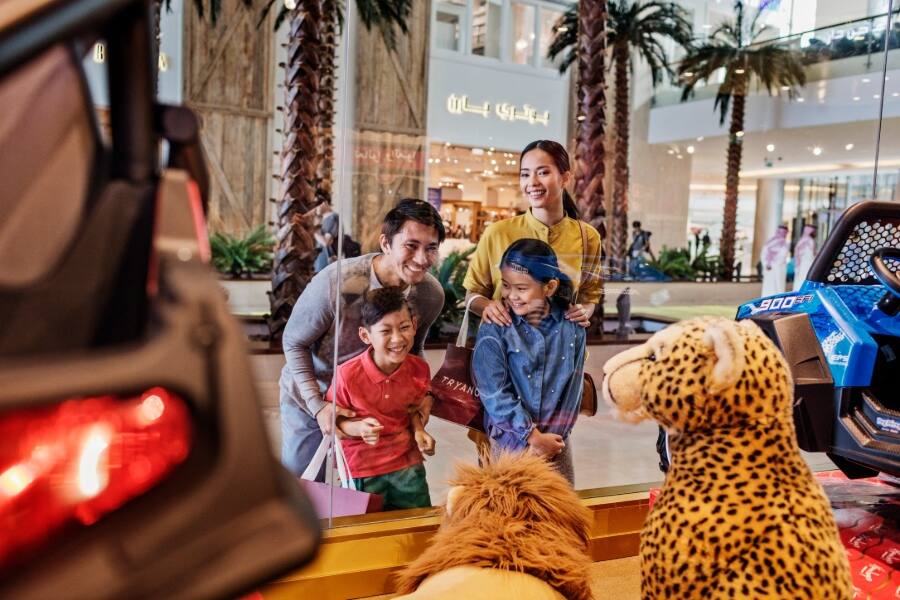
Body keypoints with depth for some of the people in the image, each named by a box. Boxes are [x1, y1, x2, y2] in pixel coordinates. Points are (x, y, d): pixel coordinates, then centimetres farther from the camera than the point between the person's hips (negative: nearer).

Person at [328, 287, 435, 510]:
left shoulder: (419, 369, -10)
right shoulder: (347, 374, -22)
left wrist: (419, 431, -9)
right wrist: (359, 428, -28)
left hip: (407, 464, 3)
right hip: (361, 469, -3)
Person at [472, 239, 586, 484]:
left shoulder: (572, 328, -4)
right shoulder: (494, 330, -11)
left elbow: (573, 388, -1)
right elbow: (494, 392, -14)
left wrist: (551, 437, -7)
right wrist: (534, 437, -14)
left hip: (556, 439, 2)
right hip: (510, 440, -2)